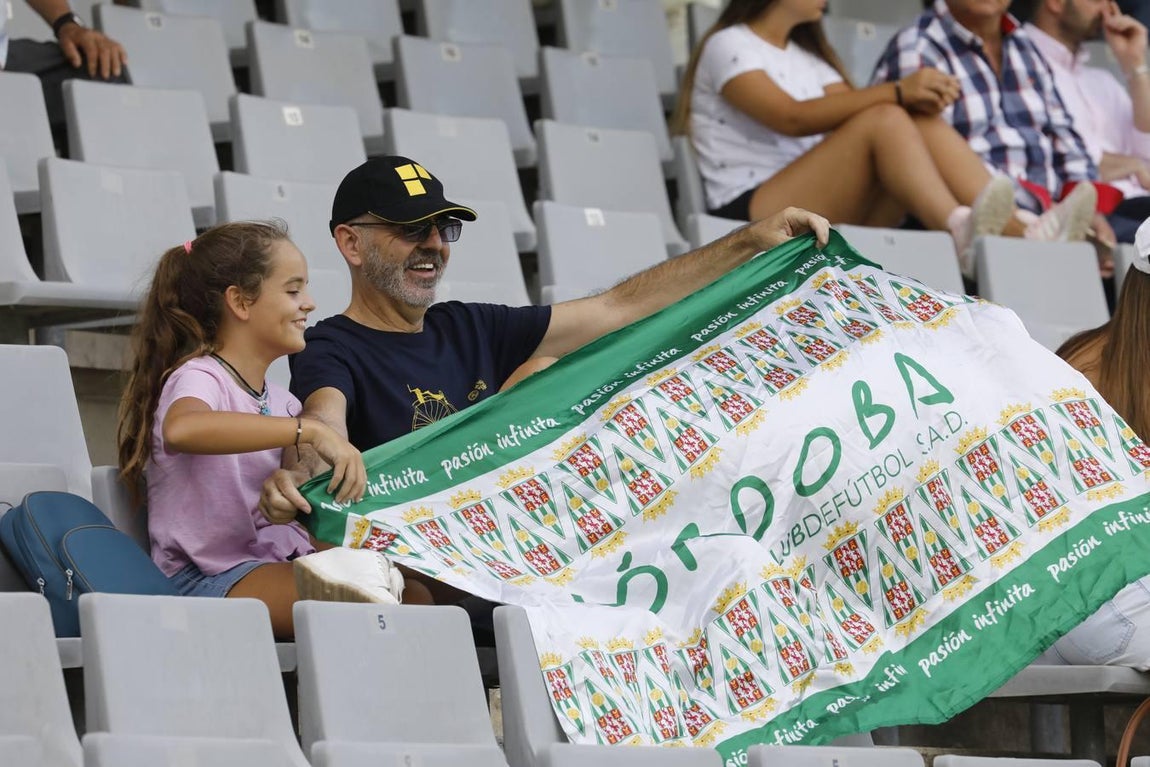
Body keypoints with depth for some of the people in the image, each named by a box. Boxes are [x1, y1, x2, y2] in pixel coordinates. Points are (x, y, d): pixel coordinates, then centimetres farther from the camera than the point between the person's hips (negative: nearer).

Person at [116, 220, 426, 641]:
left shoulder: (279, 401, 20)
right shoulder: (198, 379, -9)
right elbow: (181, 428, -35)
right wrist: (309, 430, -38)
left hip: (283, 564, 9)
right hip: (206, 581, -9)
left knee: (416, 595, -17)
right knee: (362, 605, -34)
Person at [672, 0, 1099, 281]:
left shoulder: (807, 59, 26)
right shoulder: (728, 46, 2)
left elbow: (852, 113, 8)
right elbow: (791, 117, -16)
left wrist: (920, 98, -15)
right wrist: (896, 92, -24)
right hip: (748, 215, -7)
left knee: (927, 124, -15)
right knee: (885, 119, -26)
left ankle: (1018, 233, -33)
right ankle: (963, 235, -45)